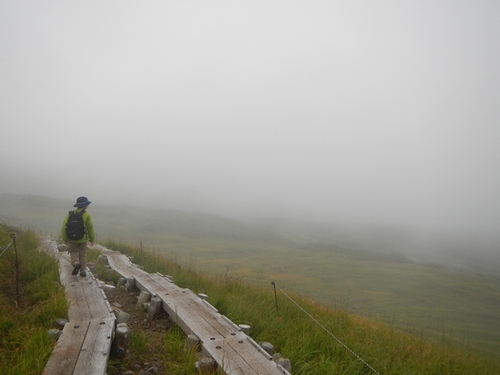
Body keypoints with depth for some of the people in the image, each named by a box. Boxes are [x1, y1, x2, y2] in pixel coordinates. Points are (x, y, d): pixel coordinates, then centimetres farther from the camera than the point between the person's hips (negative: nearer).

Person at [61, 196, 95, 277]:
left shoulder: (70, 214, -6)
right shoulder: (87, 215, -12)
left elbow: (64, 227, -7)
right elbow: (90, 228, -6)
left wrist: (65, 238, 5)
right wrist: (92, 239, 7)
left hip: (72, 239, 1)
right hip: (83, 239, -1)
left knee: (73, 252, 19)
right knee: (82, 254, 13)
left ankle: (76, 263, -8)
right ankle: (83, 270, 10)